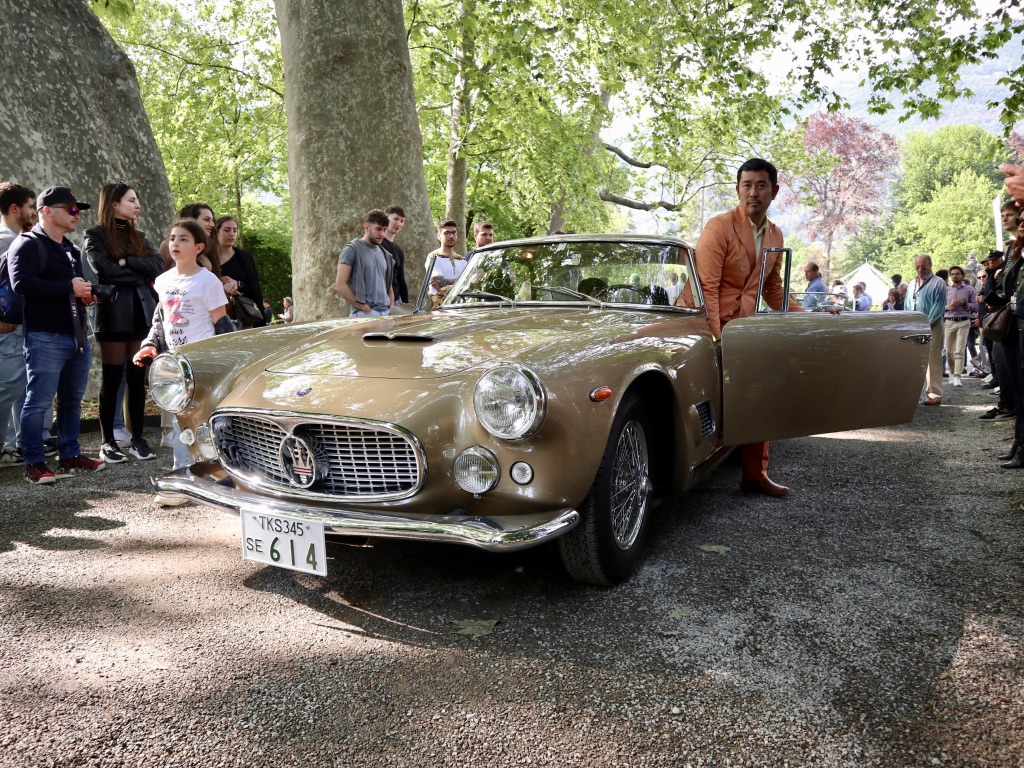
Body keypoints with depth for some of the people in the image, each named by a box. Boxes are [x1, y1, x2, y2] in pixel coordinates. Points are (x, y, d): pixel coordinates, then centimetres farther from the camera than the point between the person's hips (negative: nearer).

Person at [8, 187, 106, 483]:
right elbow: (21, 283, -20)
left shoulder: (71, 249, 22)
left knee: (72, 400, 13)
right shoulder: (27, 244, -5)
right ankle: (34, 464, 1)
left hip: (77, 336, 8)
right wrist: (69, 287, -17)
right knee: (38, 401, -5)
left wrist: (87, 292, 12)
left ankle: (70, 456, 22)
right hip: (45, 337, -8)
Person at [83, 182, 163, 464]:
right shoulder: (96, 235, 2)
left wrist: (126, 261, -9)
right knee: (112, 379, -1)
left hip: (142, 312, 5)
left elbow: (158, 266, 2)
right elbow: (107, 271, -12)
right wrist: (140, 273, -2)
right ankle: (107, 441, 6)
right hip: (114, 314, -4)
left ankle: (137, 438, 9)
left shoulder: (139, 237, 18)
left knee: (137, 378, 5)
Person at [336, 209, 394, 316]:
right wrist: (366, 309, -11)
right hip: (363, 315, -6)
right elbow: (340, 286, -9)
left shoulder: (385, 254, 17)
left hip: (385, 314, 6)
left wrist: (391, 309, 6)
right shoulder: (352, 250, -2)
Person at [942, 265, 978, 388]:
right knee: (949, 351, 5)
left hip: (963, 322, -3)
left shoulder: (970, 290, 6)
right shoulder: (946, 290, 12)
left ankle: (957, 376, -16)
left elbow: (975, 307, 2)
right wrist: (947, 307, -6)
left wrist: (963, 303, -12)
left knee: (959, 351, -12)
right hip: (949, 322, 3)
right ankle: (952, 373, 21)